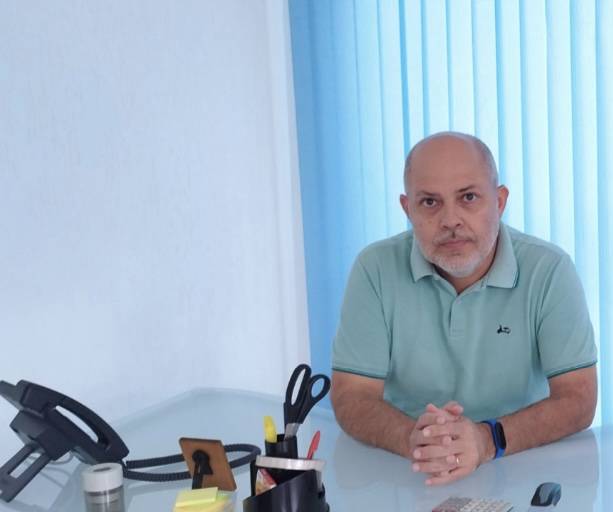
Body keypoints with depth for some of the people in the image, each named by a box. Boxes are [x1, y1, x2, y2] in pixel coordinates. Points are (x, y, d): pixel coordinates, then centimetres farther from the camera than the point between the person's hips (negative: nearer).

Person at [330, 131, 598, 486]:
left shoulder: (550, 270, -8)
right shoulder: (376, 269, -6)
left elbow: (578, 399, -10)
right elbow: (350, 397, -7)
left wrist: (489, 439, -28)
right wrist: (412, 439, -28)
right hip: (407, 479, 0)